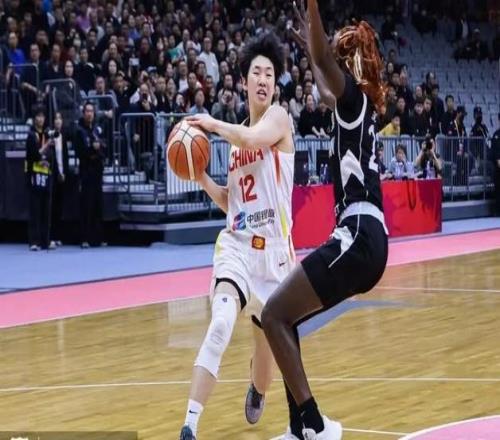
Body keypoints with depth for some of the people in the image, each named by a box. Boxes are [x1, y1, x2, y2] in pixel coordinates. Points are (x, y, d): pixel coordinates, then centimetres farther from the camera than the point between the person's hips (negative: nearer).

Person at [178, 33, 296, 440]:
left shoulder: (279, 117, -4)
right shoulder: (237, 135, 14)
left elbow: (252, 139, -29)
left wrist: (213, 124, -14)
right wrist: (200, 176, 6)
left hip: (274, 249, -3)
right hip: (236, 244, 3)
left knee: (266, 343, 13)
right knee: (221, 324, -24)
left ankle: (257, 394, 50)